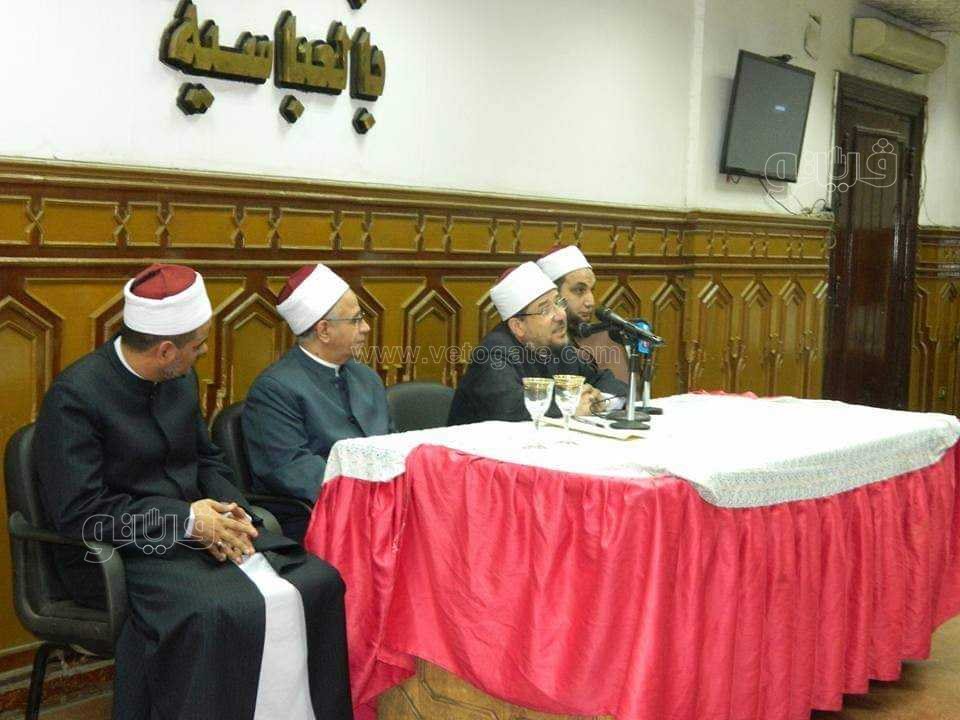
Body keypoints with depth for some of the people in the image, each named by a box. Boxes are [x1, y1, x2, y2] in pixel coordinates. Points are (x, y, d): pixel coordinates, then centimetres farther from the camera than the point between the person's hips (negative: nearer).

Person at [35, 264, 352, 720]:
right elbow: (78, 512, -18)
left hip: (198, 526, 7)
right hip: (123, 551, -6)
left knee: (319, 583, -15)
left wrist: (229, 511, -4)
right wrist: (185, 520, -19)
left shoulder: (180, 379, 8)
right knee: (218, 613, -35)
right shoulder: (74, 396, -14)